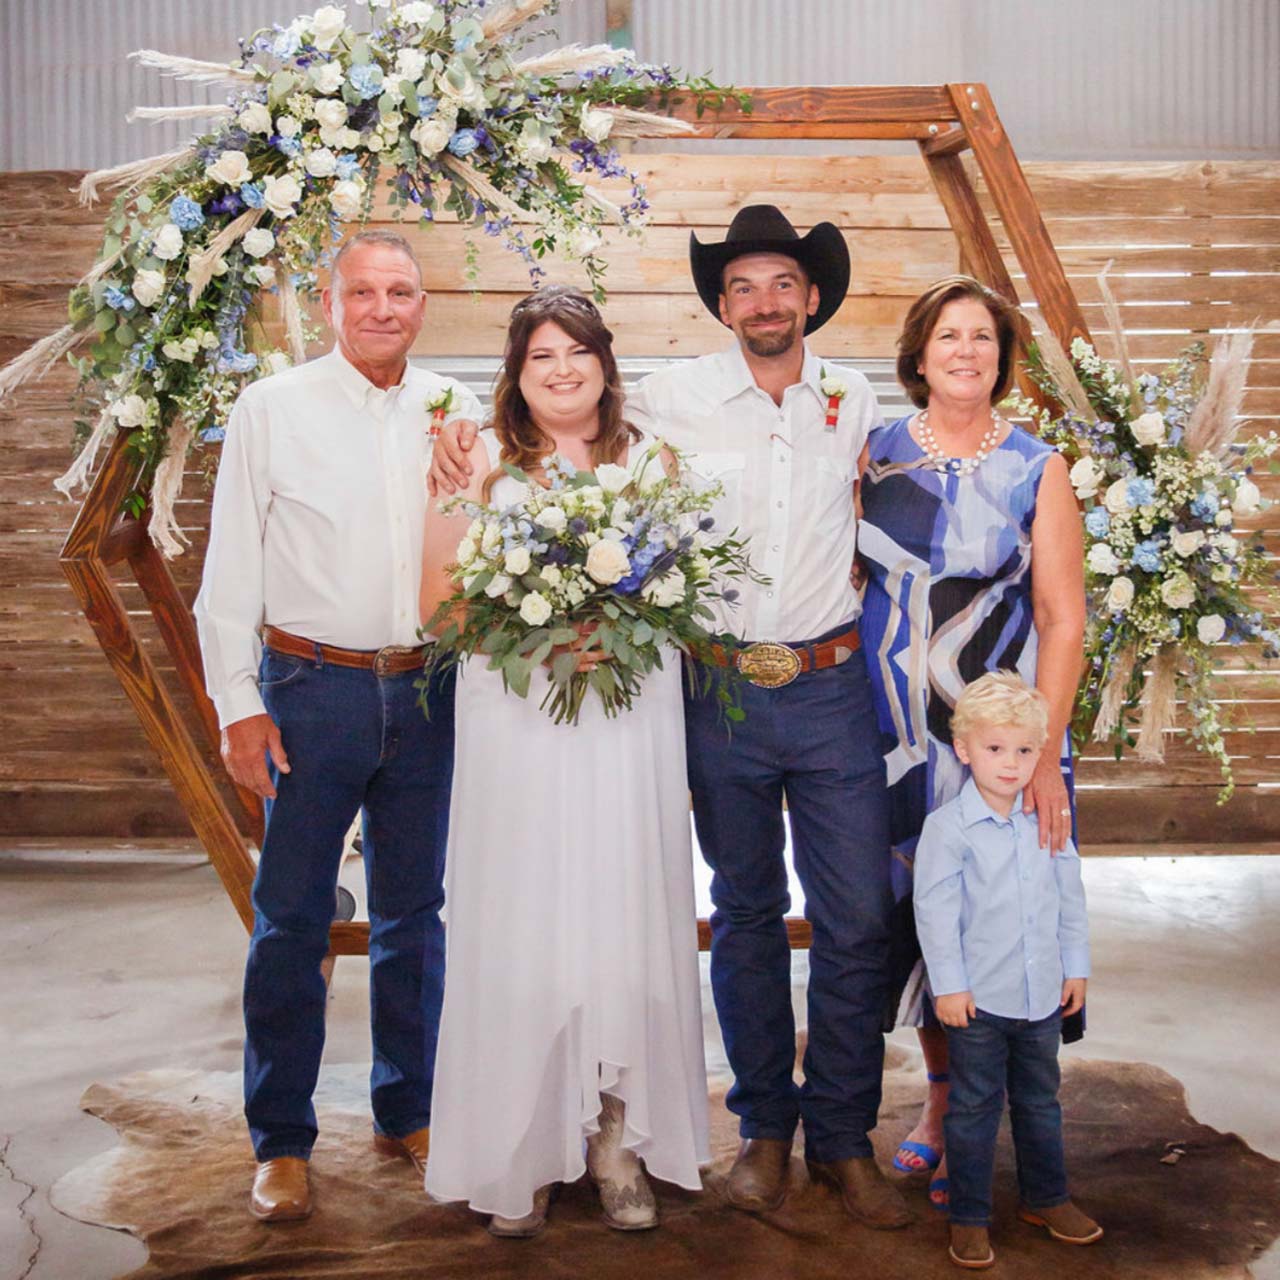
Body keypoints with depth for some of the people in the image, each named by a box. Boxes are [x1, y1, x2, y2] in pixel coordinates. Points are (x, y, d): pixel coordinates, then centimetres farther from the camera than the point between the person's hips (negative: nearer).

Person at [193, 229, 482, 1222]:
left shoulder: (457, 412, 7)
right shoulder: (274, 408, -1)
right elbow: (232, 569, -1)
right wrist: (238, 702, -6)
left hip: (428, 690, 3)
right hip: (314, 689, -3)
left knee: (415, 911, 13)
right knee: (292, 917, 3)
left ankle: (408, 1112, 28)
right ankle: (282, 1142, 16)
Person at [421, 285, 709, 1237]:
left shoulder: (650, 458, 11)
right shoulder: (484, 461, 4)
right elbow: (439, 597, 1)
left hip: (631, 723, 2)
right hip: (516, 726, -1)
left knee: (628, 922, 3)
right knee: (519, 932, 1)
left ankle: (620, 1141, 16)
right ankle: (521, 1156, 13)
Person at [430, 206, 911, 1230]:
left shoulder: (856, 402, 5)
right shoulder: (672, 400, -3)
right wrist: (466, 438, -8)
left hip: (832, 686, 2)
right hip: (721, 688, -1)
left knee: (857, 921, 2)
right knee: (745, 916, 11)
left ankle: (843, 1137, 19)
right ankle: (765, 1127, 27)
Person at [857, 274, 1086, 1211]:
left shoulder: (1036, 469, -2)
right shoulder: (875, 452, 5)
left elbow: (1063, 619, -5)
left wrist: (1043, 754, -13)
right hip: (894, 735, 3)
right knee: (913, 916, 11)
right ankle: (940, 1098, 30)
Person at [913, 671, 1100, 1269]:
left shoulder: (1048, 822, 1)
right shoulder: (947, 827, -13)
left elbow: (1071, 898, 10)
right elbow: (935, 910, -12)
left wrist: (1075, 967, 9)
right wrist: (949, 984, -13)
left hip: (1043, 995, 5)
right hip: (980, 997, -4)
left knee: (1040, 1099, 19)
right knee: (975, 1107, 6)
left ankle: (1045, 1197, 37)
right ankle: (969, 1218, 18)